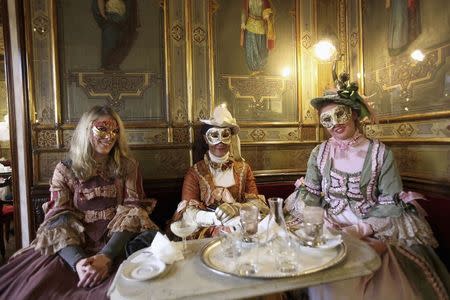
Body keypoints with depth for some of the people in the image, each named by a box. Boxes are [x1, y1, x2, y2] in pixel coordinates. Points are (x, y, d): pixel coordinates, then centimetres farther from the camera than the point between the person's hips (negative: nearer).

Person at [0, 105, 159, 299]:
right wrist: (78, 261, -20)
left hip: (117, 244, -1)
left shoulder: (127, 167, 6)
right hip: (73, 247, 2)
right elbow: (59, 220, -2)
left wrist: (106, 256, -19)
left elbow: (133, 211, -4)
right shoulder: (64, 171, 6)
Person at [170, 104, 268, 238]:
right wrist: (219, 218, -26)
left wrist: (236, 208, -22)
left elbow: (257, 203, 0)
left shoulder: (243, 168, 9)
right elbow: (187, 212, -9)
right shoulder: (195, 172, 2)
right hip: (206, 231, -2)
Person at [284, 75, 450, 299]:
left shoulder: (380, 153, -2)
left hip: (373, 231, -1)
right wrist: (323, 221, -15)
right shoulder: (319, 153, 4)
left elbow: (392, 204, -4)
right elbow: (309, 195, 4)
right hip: (328, 229, 1)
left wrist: (361, 229, -18)